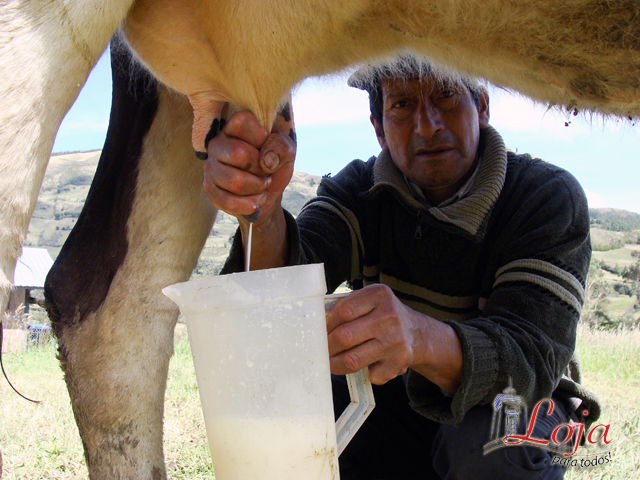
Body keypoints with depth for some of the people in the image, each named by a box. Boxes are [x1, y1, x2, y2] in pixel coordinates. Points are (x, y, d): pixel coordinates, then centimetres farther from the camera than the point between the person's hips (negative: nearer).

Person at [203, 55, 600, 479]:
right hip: (396, 407, 3)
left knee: (492, 445, -36)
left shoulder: (550, 197, -17)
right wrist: (263, 214, -50)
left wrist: (423, 338, -52)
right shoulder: (360, 191, -8)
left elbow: (534, 353, -31)